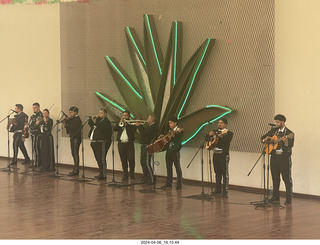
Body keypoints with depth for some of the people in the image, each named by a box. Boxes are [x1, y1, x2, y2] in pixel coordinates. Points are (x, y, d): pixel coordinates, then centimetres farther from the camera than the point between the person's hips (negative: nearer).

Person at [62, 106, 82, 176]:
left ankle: (76, 171, -7)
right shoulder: (72, 119, 15)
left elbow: (72, 128, -22)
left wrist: (65, 124, -15)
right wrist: (65, 120, -4)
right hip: (72, 138, 9)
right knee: (73, 154, 13)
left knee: (75, 154, -8)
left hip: (76, 138, -9)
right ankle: (75, 169, 20)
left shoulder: (77, 119, -13)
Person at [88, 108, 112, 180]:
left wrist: (95, 122, -18)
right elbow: (89, 123, 22)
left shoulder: (106, 121, -6)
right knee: (98, 159, 13)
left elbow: (102, 127, -23)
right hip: (95, 142, 9)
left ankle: (103, 175, -9)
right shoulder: (98, 119, 20)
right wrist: (92, 119, 4)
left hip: (102, 143, -9)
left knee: (101, 159, -11)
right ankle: (101, 174, 20)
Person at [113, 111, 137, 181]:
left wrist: (126, 124, -14)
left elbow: (133, 130, -12)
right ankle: (125, 175, 10)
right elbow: (114, 129, -2)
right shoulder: (119, 123, 15)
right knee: (123, 160, 4)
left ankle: (132, 174, 3)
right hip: (121, 144, 3)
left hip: (129, 144, -3)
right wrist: (120, 122, -10)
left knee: (131, 159, -8)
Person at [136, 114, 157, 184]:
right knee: (142, 162, 15)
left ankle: (151, 179, -6)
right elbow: (144, 132, 18)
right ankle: (145, 178, 23)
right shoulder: (149, 126, 17)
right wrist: (140, 125, 8)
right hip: (144, 146, 11)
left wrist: (139, 126, -12)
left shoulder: (153, 127, -16)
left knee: (147, 163, -10)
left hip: (148, 147, -11)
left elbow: (144, 133, -22)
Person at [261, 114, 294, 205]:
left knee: (287, 178, -3)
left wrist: (286, 142, -33)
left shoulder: (289, 133, -6)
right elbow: (263, 137, 18)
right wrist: (265, 140, -4)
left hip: (284, 157, -6)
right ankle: (276, 197, 21)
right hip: (274, 156, 6)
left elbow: (290, 147, -13)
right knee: (275, 178, 12)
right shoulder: (273, 131, 10)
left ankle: (289, 199, 1)